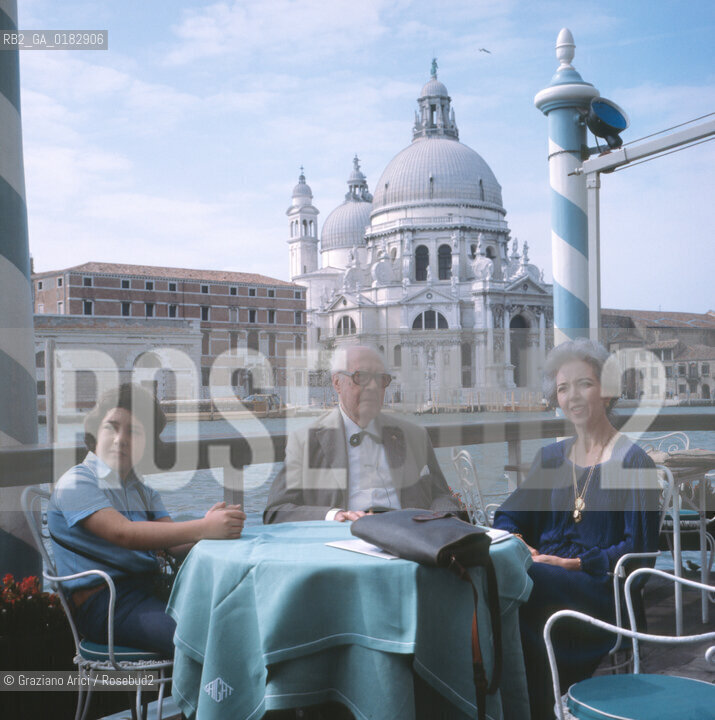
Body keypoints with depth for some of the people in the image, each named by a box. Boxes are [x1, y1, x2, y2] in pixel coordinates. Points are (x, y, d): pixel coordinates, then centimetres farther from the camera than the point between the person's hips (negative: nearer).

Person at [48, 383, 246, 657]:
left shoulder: (143, 491, 21)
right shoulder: (76, 483, -2)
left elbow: (176, 544, 5)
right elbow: (124, 533, -19)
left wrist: (216, 525, -18)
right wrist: (204, 528, -28)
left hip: (148, 592, 7)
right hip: (103, 603, -7)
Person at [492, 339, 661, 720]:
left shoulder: (631, 460, 1)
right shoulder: (551, 457, 18)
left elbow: (639, 546, -6)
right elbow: (507, 516, 15)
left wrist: (573, 563, -14)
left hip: (600, 586, -5)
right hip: (545, 571, 5)